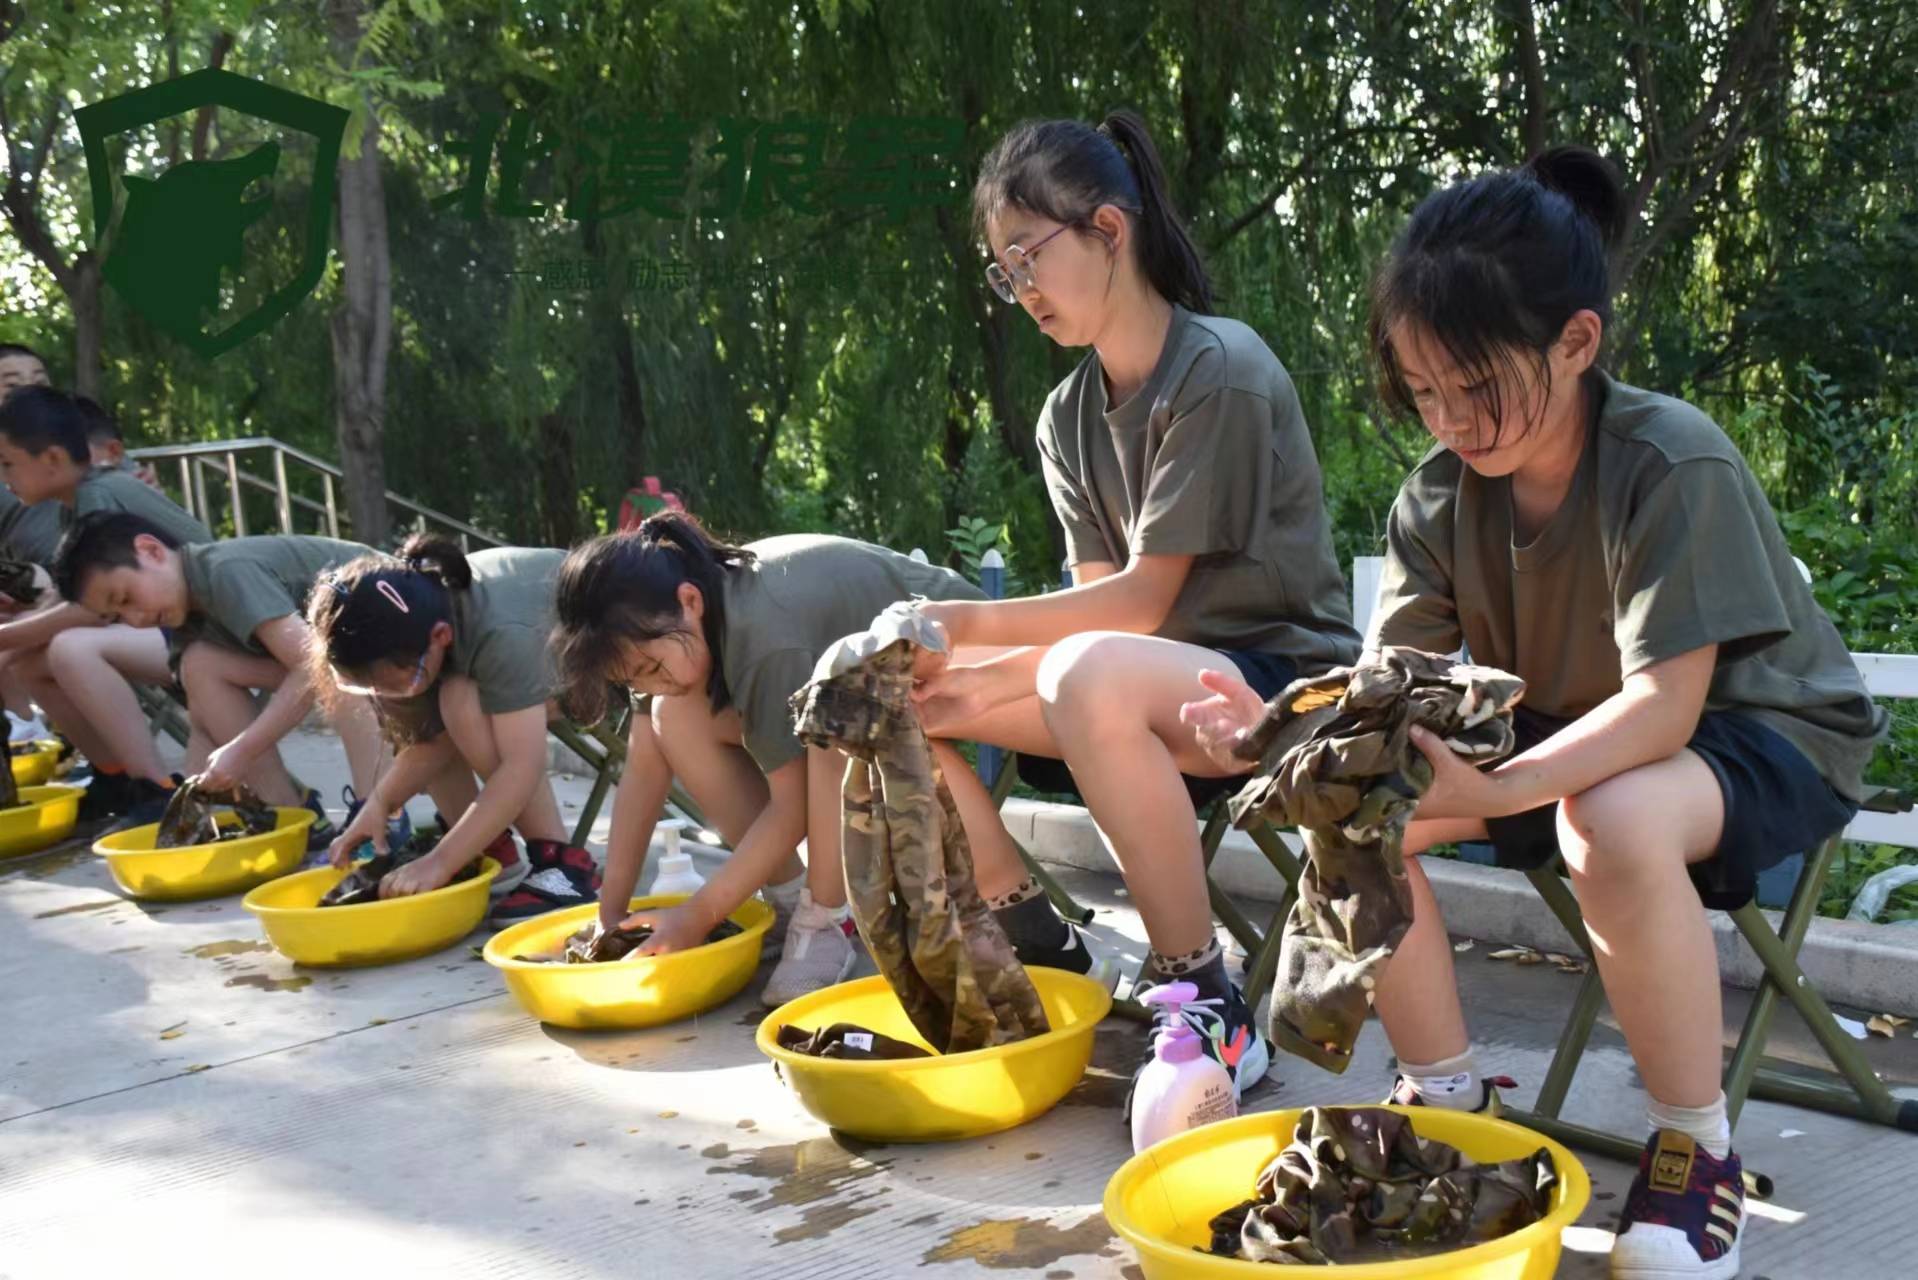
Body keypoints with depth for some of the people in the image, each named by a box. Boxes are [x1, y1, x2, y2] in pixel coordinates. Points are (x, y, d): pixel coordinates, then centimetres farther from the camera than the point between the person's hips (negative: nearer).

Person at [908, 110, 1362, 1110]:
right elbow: (1102, 600, 0)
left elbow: (1142, 600, -19)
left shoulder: (1221, 372, -16)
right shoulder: (1068, 417, 8)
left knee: (1091, 675, -39)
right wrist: (984, 678, -17)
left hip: (1285, 681, -8)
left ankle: (1207, 1003, -25)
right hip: (1158, 682, 8)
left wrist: (970, 626, -22)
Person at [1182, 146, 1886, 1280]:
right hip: (1565, 737, 6)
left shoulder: (1676, 465, -27)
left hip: (1759, 734, -6)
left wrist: (1495, 789, -49)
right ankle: (1446, 1093, 1)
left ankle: (1699, 1143, -16)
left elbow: (1663, 706, -34)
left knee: (1615, 824, -40)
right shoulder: (1441, 496, -9)